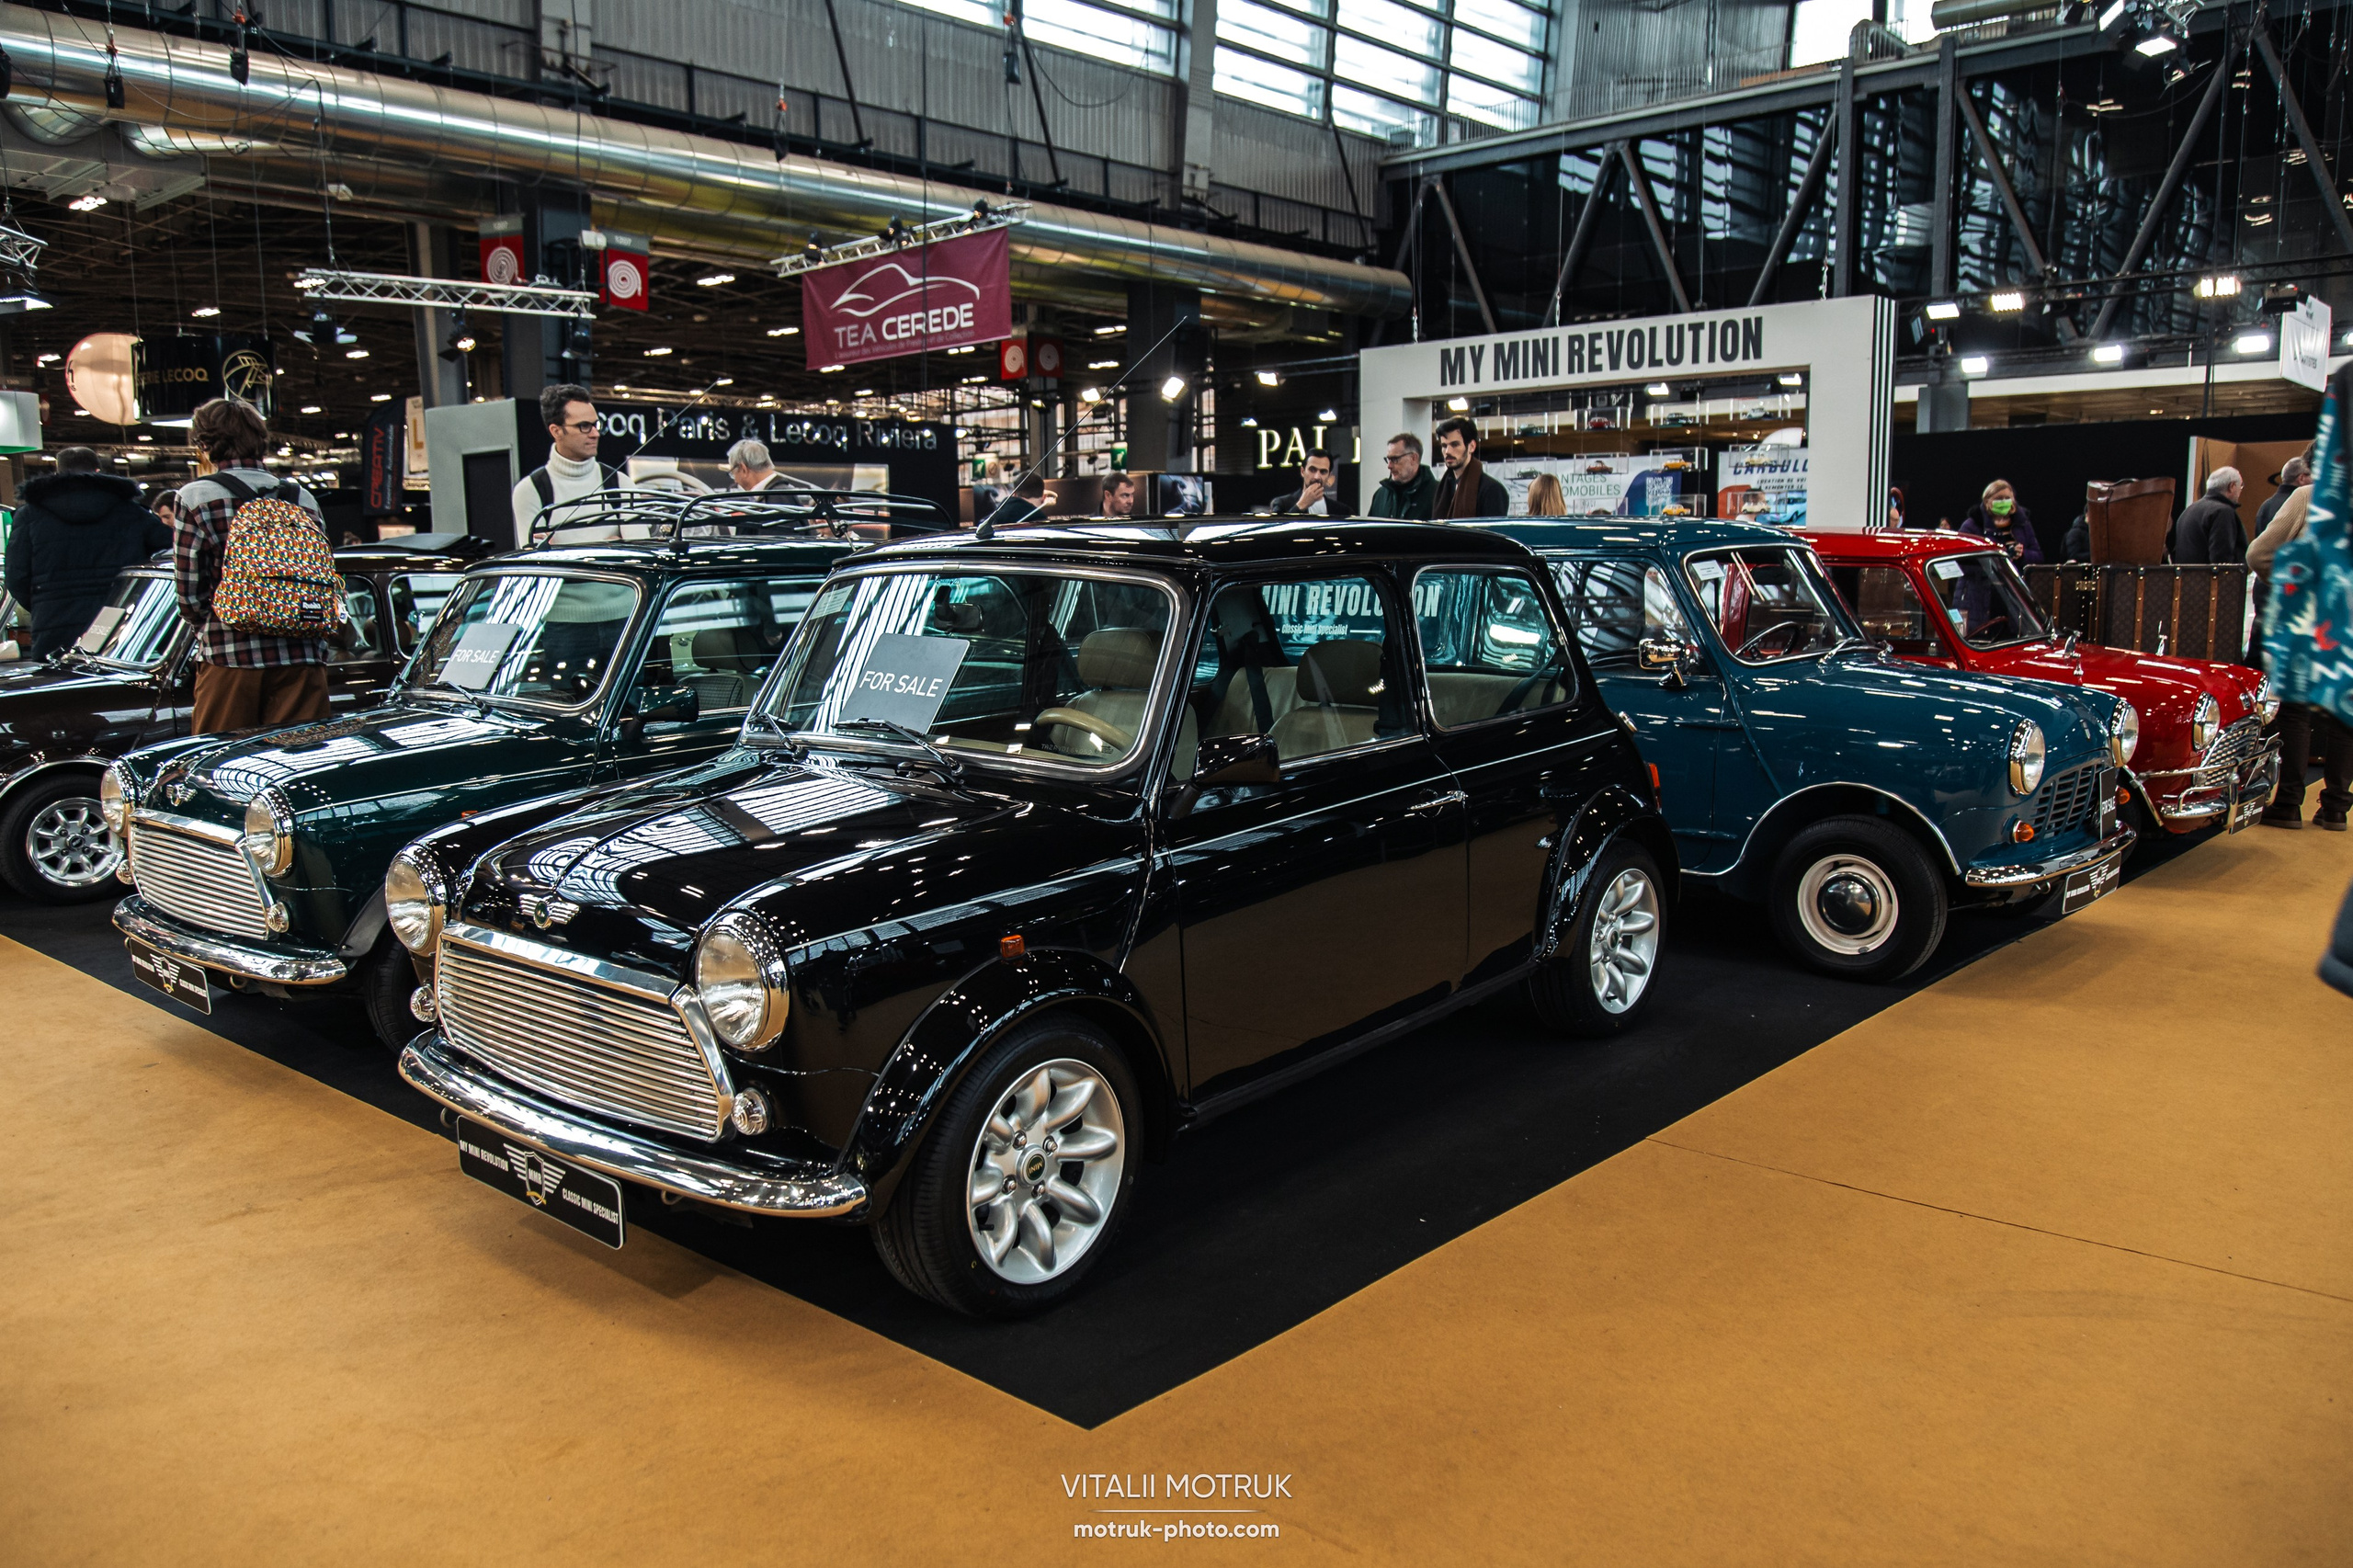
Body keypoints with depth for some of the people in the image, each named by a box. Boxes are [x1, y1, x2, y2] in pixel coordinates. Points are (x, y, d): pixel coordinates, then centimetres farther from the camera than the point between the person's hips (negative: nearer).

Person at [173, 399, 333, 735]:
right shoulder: (302, 497, 12)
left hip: (229, 659, -3)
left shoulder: (196, 496, 1)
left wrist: (211, 631, 16)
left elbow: (188, 591, 0)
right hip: (304, 661, 3)